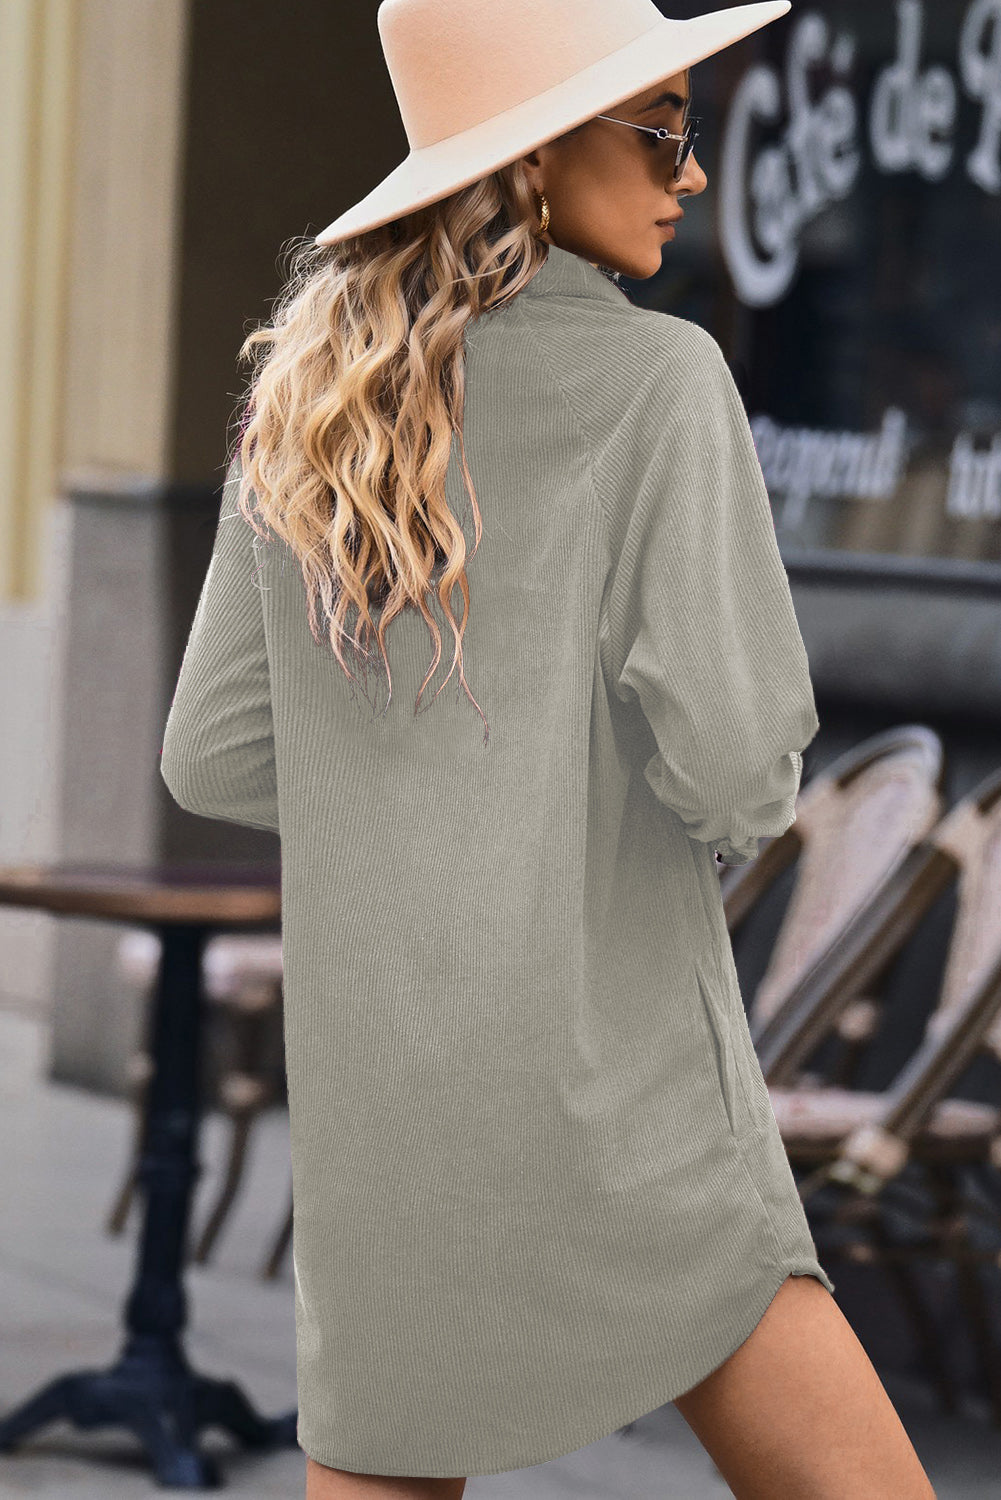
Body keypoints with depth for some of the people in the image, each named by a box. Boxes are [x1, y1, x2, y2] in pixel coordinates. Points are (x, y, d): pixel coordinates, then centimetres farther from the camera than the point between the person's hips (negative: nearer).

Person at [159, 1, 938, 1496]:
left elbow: (218, 754, 11)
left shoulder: (308, 401, 8)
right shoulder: (657, 381, -10)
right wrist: (746, 801, 7)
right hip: (608, 1087, -6)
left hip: (375, 1106, 6)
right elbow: (730, 758, -17)